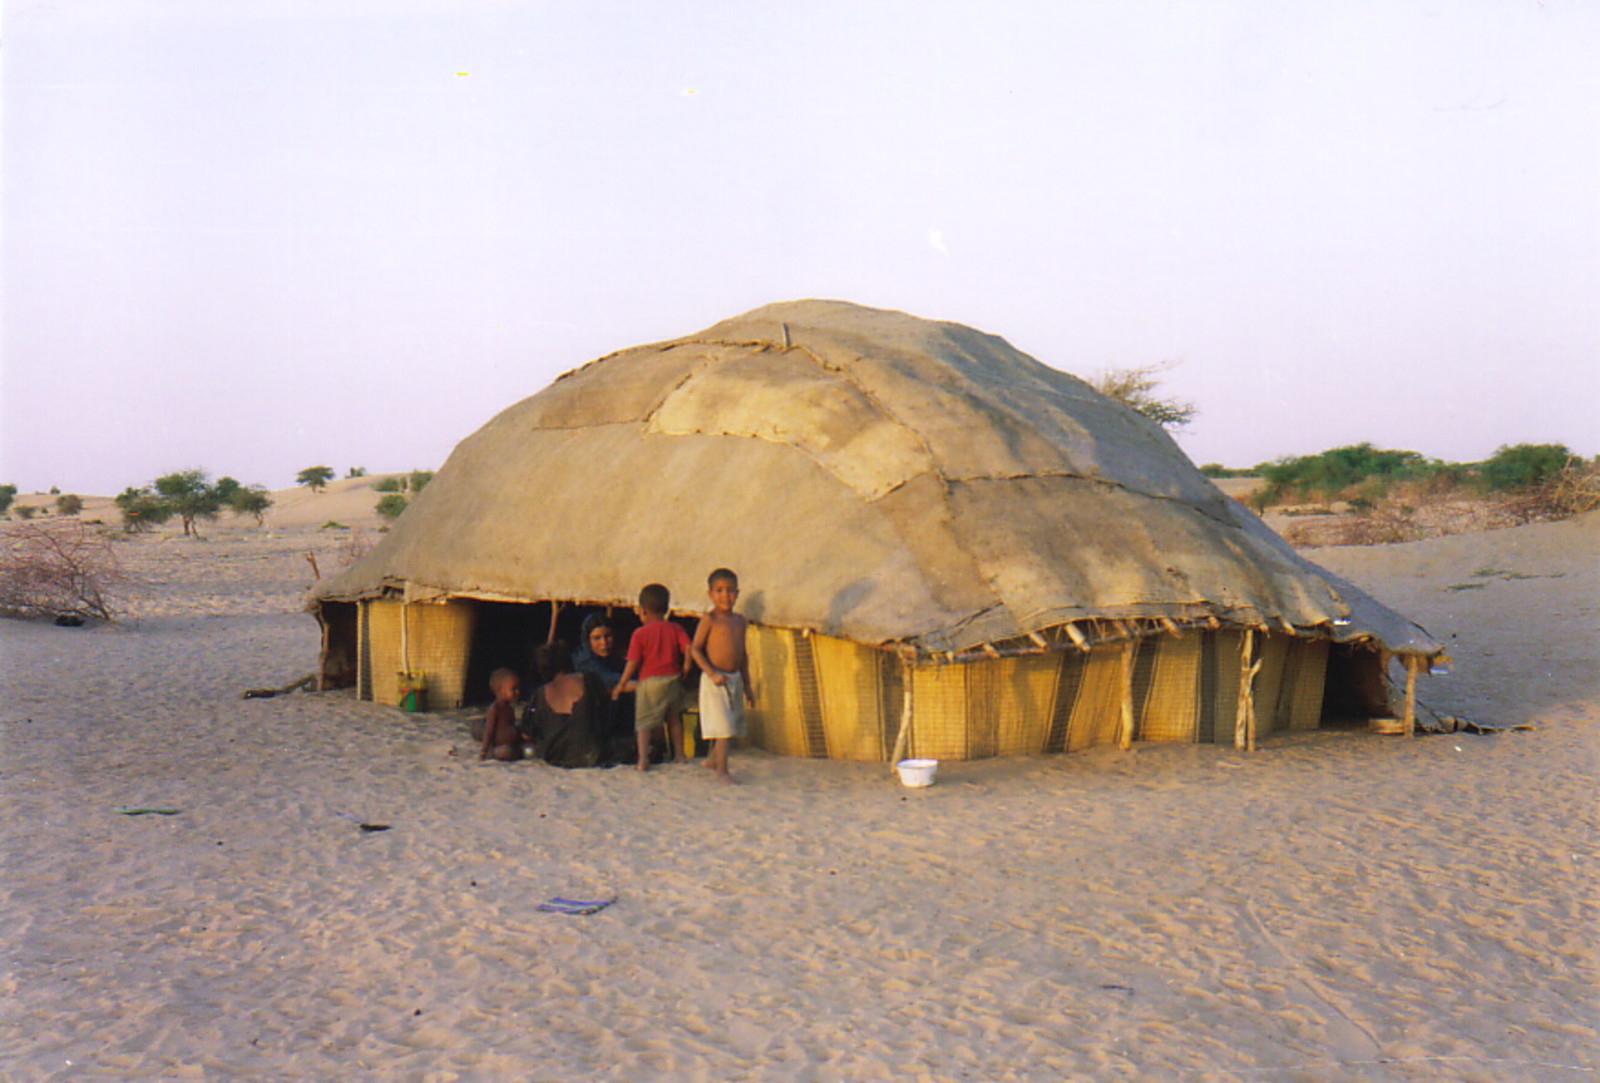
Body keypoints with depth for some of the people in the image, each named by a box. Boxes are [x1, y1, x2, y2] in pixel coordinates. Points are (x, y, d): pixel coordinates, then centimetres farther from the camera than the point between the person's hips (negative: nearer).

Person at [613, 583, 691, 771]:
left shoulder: (640, 634, -7)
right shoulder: (675, 629, 2)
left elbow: (633, 662, -9)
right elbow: (688, 647, -10)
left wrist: (622, 684, -1)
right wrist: (685, 667, 4)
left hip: (649, 681, -4)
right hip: (673, 680, 4)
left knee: (643, 722, 1)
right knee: (674, 719, 19)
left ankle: (643, 759, -8)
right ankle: (679, 755, 25)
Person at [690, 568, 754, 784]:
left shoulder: (739, 620, 11)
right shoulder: (709, 620, -8)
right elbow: (695, 649, -10)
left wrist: (747, 685, 18)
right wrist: (712, 673, -20)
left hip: (735, 679, 7)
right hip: (715, 680, -7)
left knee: (733, 724, 14)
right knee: (723, 727, -8)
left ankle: (713, 759, 35)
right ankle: (721, 771, 1)